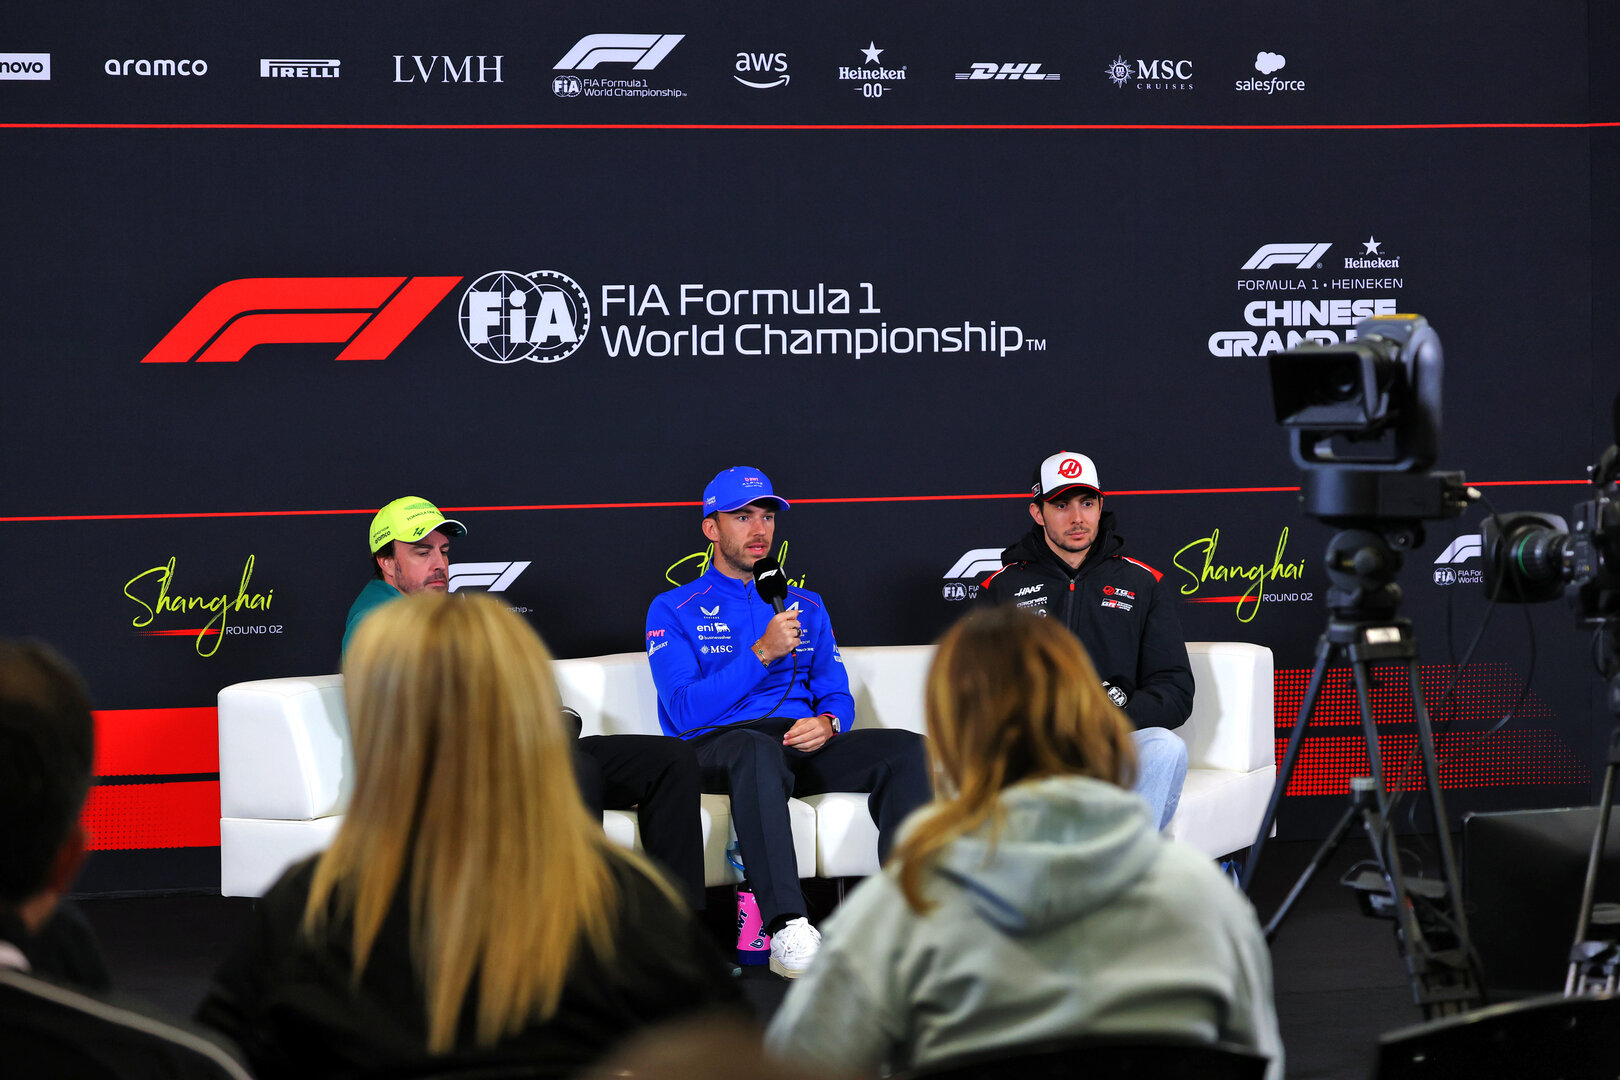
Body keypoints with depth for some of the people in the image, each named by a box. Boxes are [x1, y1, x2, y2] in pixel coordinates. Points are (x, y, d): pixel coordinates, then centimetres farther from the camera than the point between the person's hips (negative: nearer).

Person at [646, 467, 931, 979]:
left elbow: (838, 695, 18)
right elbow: (685, 711, -5)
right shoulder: (673, 610, 9)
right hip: (717, 746, -5)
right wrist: (761, 653, -14)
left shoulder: (805, 605, 25)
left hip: (805, 745, 5)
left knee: (909, 750, -23)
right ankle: (786, 928, -52)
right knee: (759, 750, -42)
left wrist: (828, 721, -7)